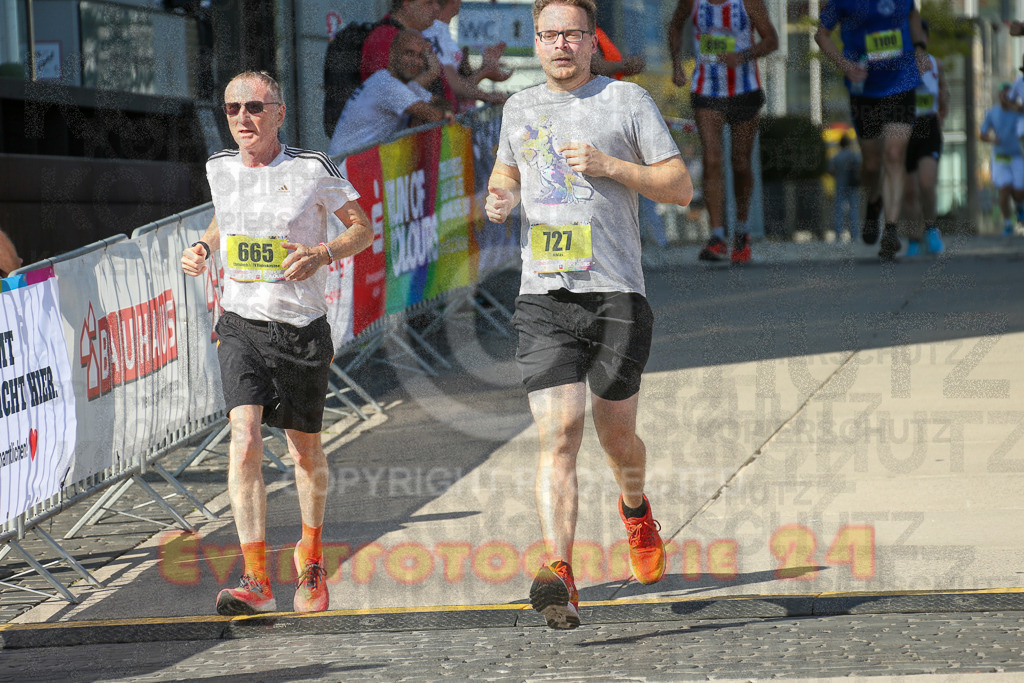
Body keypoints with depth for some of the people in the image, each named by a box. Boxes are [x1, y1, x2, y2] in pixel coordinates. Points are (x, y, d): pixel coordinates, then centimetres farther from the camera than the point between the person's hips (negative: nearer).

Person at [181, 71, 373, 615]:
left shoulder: (312, 170, -7)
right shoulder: (220, 168, 5)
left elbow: (362, 229, 1)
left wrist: (322, 254, -17)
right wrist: (202, 248, 4)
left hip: (303, 329, -1)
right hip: (241, 326, 1)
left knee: (305, 452, 13)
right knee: (244, 442, -19)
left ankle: (310, 557, 40)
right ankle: (256, 581, -23)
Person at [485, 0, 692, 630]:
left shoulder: (628, 101, 4)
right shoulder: (521, 107, 16)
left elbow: (681, 187, 2)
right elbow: (507, 172, 33)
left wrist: (609, 165, -12)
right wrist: (498, 199, 9)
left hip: (616, 294, -2)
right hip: (544, 299, 2)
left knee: (616, 436, 8)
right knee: (559, 435, -13)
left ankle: (635, 509, 43)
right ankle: (560, 578, -22)